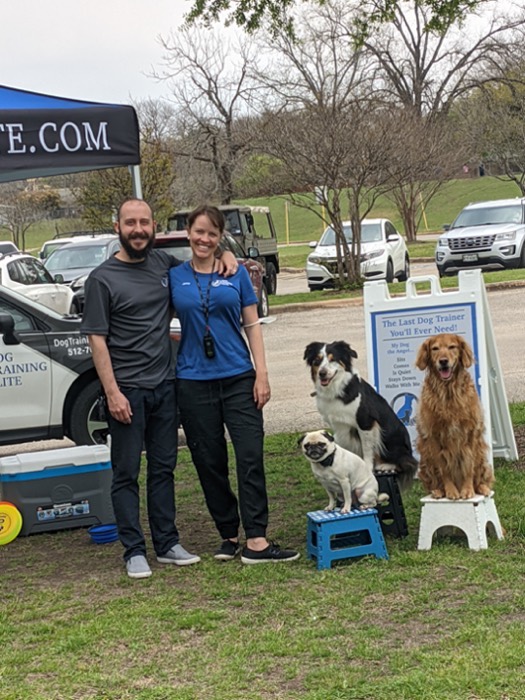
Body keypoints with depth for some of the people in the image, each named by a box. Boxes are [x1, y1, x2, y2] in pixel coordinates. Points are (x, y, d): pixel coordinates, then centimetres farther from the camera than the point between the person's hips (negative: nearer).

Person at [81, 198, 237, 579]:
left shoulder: (165, 263, 7)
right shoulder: (103, 279, -6)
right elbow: (97, 338, -8)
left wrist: (226, 255, 4)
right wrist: (112, 392, -14)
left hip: (165, 385, 5)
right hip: (128, 390, -5)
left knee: (164, 467, 12)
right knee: (127, 473, 1)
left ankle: (168, 544, 20)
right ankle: (135, 551, 8)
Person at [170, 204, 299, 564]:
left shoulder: (236, 273, 6)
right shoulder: (173, 277, 5)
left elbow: (252, 324, 5)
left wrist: (262, 373, -2)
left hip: (238, 377, 0)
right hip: (194, 382, 1)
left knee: (250, 456, -8)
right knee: (210, 463, 6)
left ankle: (256, 541, -9)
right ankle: (229, 535, 18)